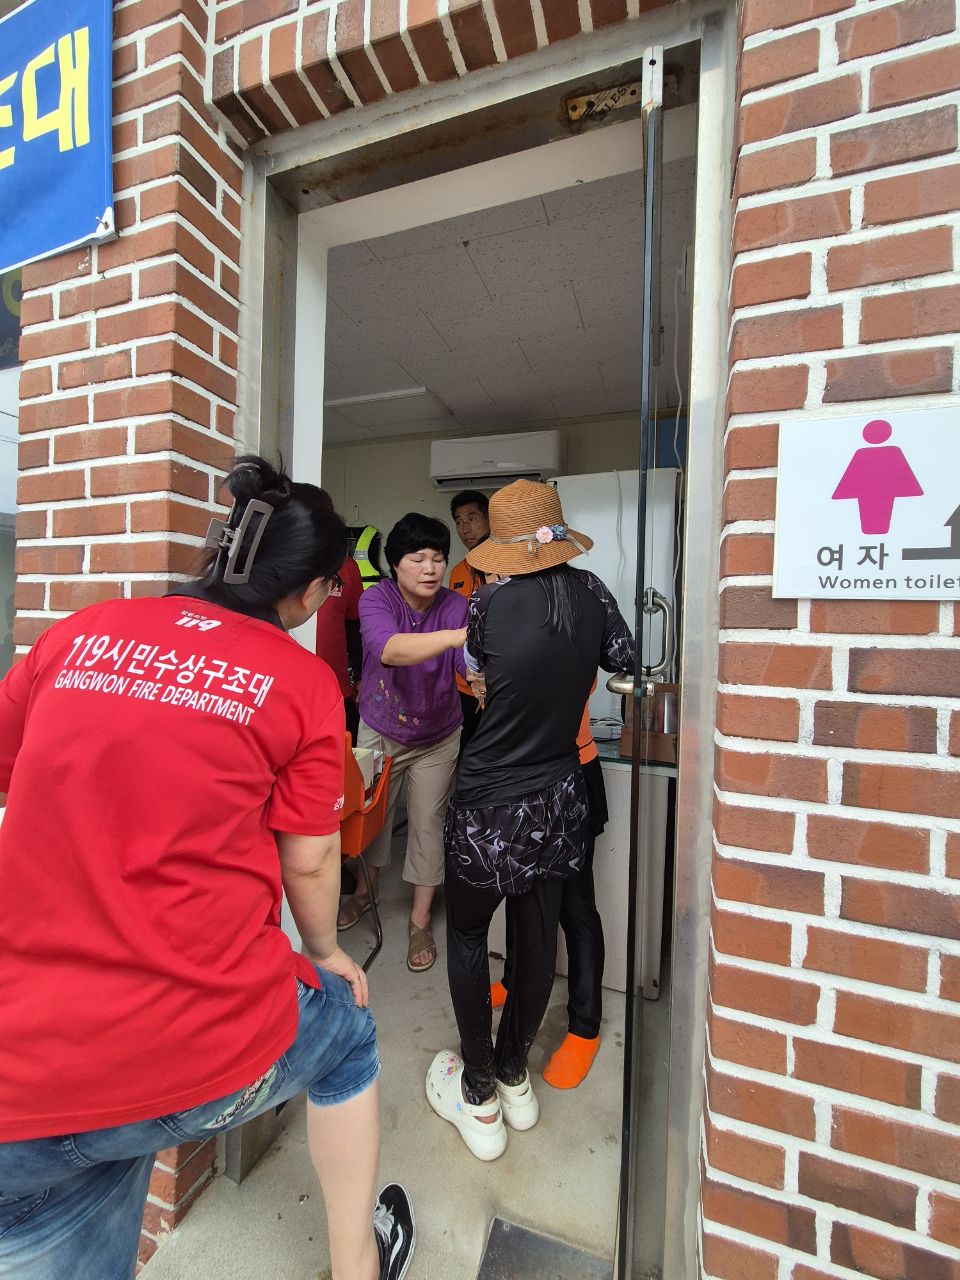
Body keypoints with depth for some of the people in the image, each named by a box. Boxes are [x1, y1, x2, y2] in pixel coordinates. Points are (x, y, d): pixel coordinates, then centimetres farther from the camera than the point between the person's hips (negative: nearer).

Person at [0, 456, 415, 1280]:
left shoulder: (81, 634, 1)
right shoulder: (303, 681, -9)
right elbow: (309, 860, -4)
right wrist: (326, 950, 16)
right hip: (212, 1062, -2)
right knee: (347, 1028, 30)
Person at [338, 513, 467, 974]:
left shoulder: (456, 607, -20)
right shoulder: (376, 599, -23)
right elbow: (390, 648, -44)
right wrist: (455, 636, -59)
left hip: (437, 737, 0)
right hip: (379, 731, 1)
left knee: (427, 823, 8)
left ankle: (420, 921, 30)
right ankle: (366, 889, 48)